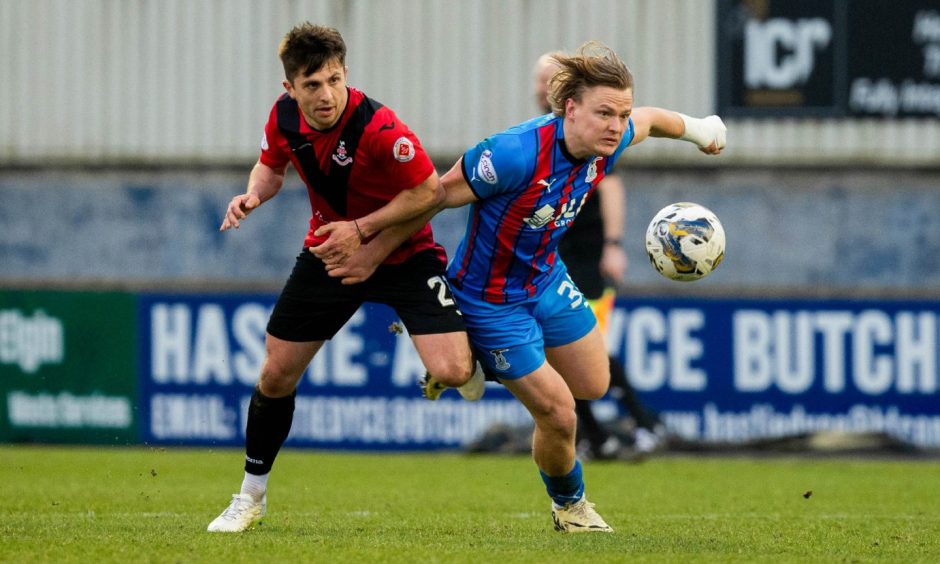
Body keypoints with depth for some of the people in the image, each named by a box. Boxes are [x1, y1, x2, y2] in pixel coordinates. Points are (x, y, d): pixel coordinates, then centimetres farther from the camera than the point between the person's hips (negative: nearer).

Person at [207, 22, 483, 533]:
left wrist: (362, 230, -25)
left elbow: (430, 190, -23)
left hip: (403, 255, -5)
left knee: (451, 371, -22)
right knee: (276, 376, 5)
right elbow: (272, 165, 9)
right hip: (327, 252, 5)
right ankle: (251, 496, 25)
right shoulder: (285, 115, -12)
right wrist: (254, 194, -13)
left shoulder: (378, 128, -31)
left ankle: (470, 352, 19)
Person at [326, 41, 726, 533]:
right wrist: (372, 255, -16)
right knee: (557, 414, -3)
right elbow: (434, 197, -26)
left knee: (593, 385, 20)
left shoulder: (608, 143, -17)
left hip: (546, 278, 8)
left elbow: (648, 119, 9)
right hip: (491, 300, -8)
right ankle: (568, 506, 28)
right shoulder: (517, 154, -38)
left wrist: (699, 129, 29)